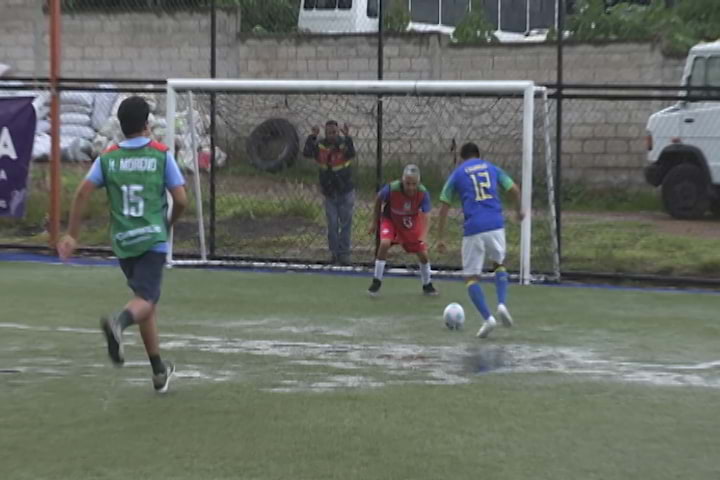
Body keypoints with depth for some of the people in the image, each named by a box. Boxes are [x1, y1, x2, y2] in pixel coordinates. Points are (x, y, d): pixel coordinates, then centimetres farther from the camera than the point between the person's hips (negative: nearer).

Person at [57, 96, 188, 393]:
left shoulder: (108, 157, 6)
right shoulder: (161, 154, 0)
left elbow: (83, 193, -3)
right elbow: (181, 200, -2)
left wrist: (71, 235, 3)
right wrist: (169, 224, 18)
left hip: (123, 241, 4)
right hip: (152, 238, -4)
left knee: (148, 301, 16)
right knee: (145, 299, -11)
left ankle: (159, 371, 21)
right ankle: (118, 323, -47)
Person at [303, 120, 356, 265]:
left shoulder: (343, 144, -11)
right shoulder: (319, 145, -6)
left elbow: (352, 154, -32)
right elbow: (306, 153, -21)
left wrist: (347, 137, -44)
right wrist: (312, 137, -32)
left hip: (345, 192, -2)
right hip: (329, 193, 2)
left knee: (345, 224, 5)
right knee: (332, 225, 5)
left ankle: (344, 253, 12)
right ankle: (334, 252, 16)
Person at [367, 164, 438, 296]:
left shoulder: (423, 193, -30)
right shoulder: (391, 189, -32)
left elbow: (425, 218, -30)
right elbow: (379, 199, -10)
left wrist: (423, 236, -49)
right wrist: (375, 222, -1)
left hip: (411, 222, 2)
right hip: (390, 220, -2)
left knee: (423, 253, 0)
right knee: (384, 243, -27)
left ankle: (427, 285, 27)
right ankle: (376, 281, -9)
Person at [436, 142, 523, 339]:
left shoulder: (457, 174, 11)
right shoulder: (491, 168, 16)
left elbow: (444, 208, 9)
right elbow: (515, 190, 15)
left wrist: (440, 238, 14)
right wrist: (519, 211, 35)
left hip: (473, 229, -2)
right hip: (496, 225, 2)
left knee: (471, 277, 8)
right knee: (499, 265, 25)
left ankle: (487, 318, -9)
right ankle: (502, 304, 1)